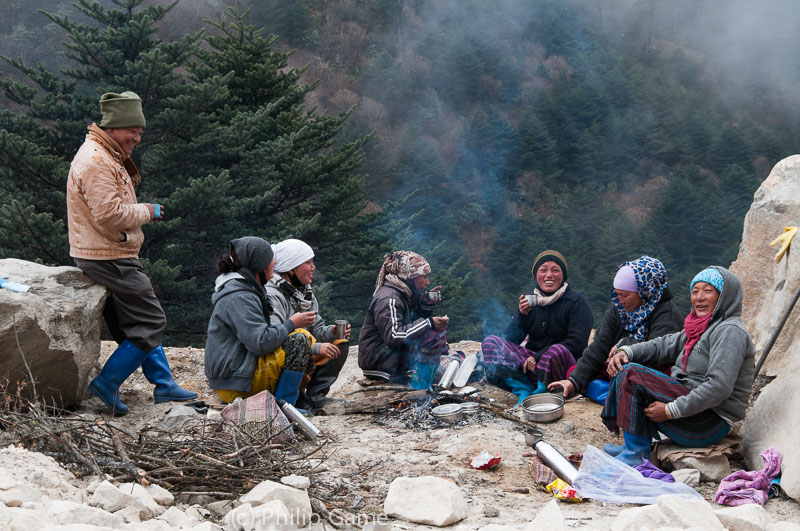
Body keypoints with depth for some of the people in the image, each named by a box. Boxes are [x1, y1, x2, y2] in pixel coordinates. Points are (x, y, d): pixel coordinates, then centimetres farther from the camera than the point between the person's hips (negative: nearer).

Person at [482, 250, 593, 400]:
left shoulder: (576, 301, -4)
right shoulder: (530, 301, 10)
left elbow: (577, 343, -12)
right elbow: (510, 339, 5)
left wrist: (539, 357, -17)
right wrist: (522, 315, -14)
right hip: (531, 360, 5)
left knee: (557, 351, -40)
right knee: (490, 342, -13)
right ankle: (524, 389, -26)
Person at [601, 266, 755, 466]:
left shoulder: (730, 332, -15)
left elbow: (718, 387, -25)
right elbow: (666, 345, 18)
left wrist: (670, 410, -24)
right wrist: (626, 351, -2)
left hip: (710, 423, -10)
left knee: (631, 375, -19)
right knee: (624, 366, 11)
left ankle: (636, 454, -16)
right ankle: (633, 446, 5)